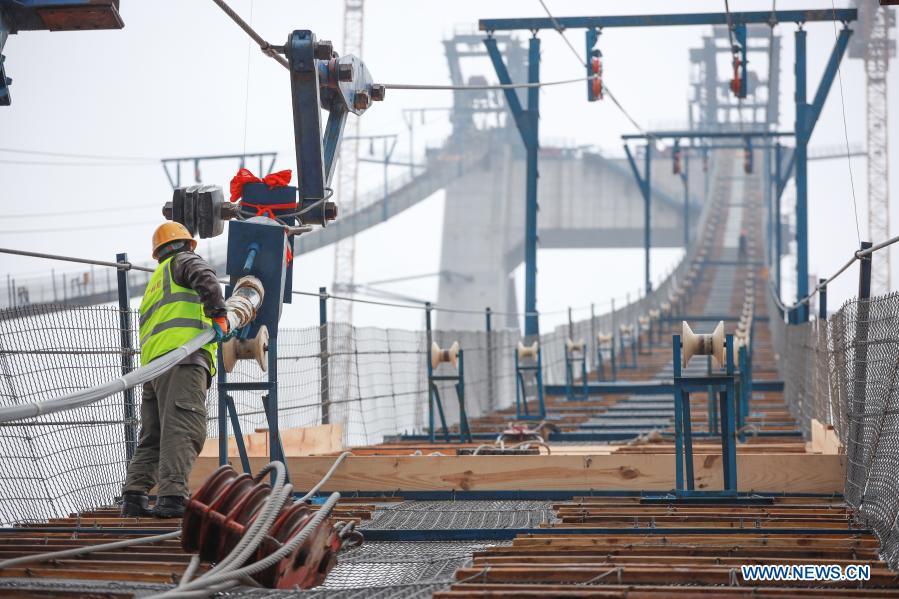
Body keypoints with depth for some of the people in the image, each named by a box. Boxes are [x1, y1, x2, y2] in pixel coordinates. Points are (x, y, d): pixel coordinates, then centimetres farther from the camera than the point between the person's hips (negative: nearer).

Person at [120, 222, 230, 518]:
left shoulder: (154, 283, 35)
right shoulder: (184, 261, 12)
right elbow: (207, 280, -10)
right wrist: (219, 316, -11)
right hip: (183, 354, -8)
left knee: (152, 437, 10)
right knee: (182, 431, -17)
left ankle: (134, 495, 0)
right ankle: (172, 496, -27)